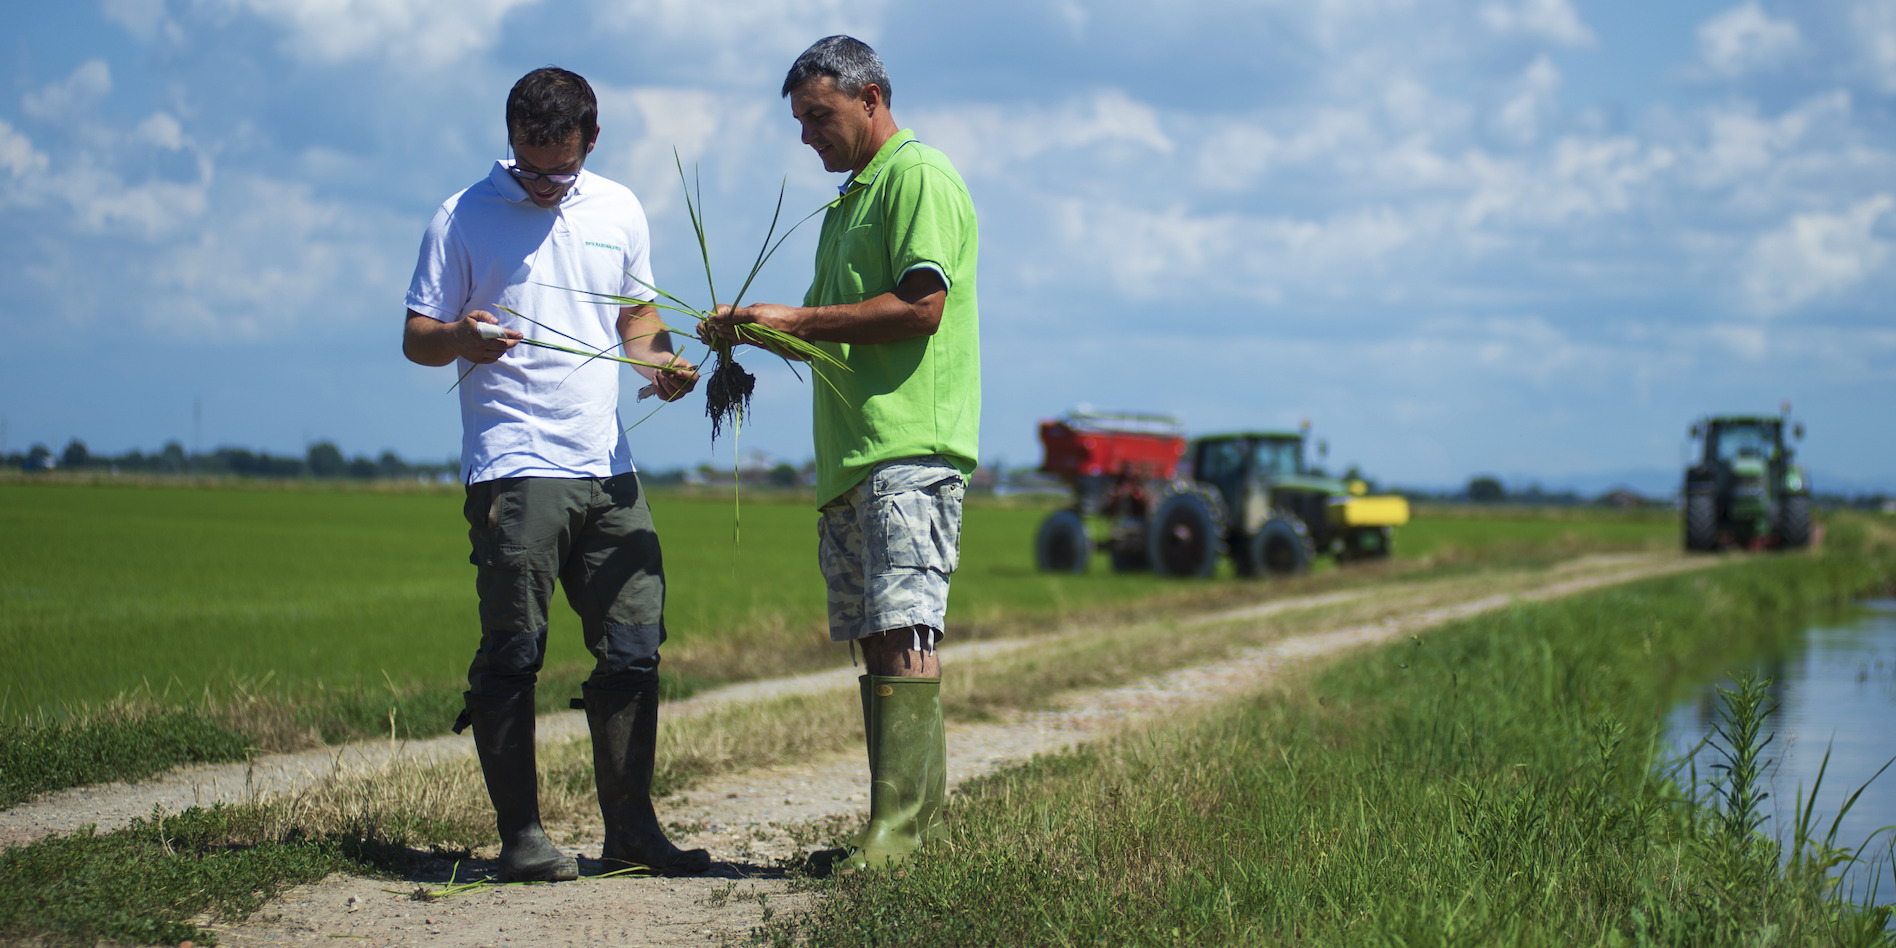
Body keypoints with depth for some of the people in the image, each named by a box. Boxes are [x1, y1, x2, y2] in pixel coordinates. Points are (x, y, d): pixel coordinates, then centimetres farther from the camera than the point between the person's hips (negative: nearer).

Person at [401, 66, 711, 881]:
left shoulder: (619, 210, 13)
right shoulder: (464, 218, 1)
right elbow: (416, 338, 2)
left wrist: (661, 363, 1)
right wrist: (461, 337, -21)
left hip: (607, 469, 5)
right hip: (513, 469, -4)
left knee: (635, 646, 4)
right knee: (512, 657, -4)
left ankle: (630, 828, 12)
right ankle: (520, 834, 2)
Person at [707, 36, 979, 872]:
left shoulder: (918, 178, -4)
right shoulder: (850, 199, 27)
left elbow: (920, 307, -16)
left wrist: (795, 319, -12)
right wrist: (759, 330, 13)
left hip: (908, 449, -10)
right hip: (850, 456, 10)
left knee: (903, 632, -15)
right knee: (876, 641, 7)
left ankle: (898, 825, -19)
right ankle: (904, 827, 9)